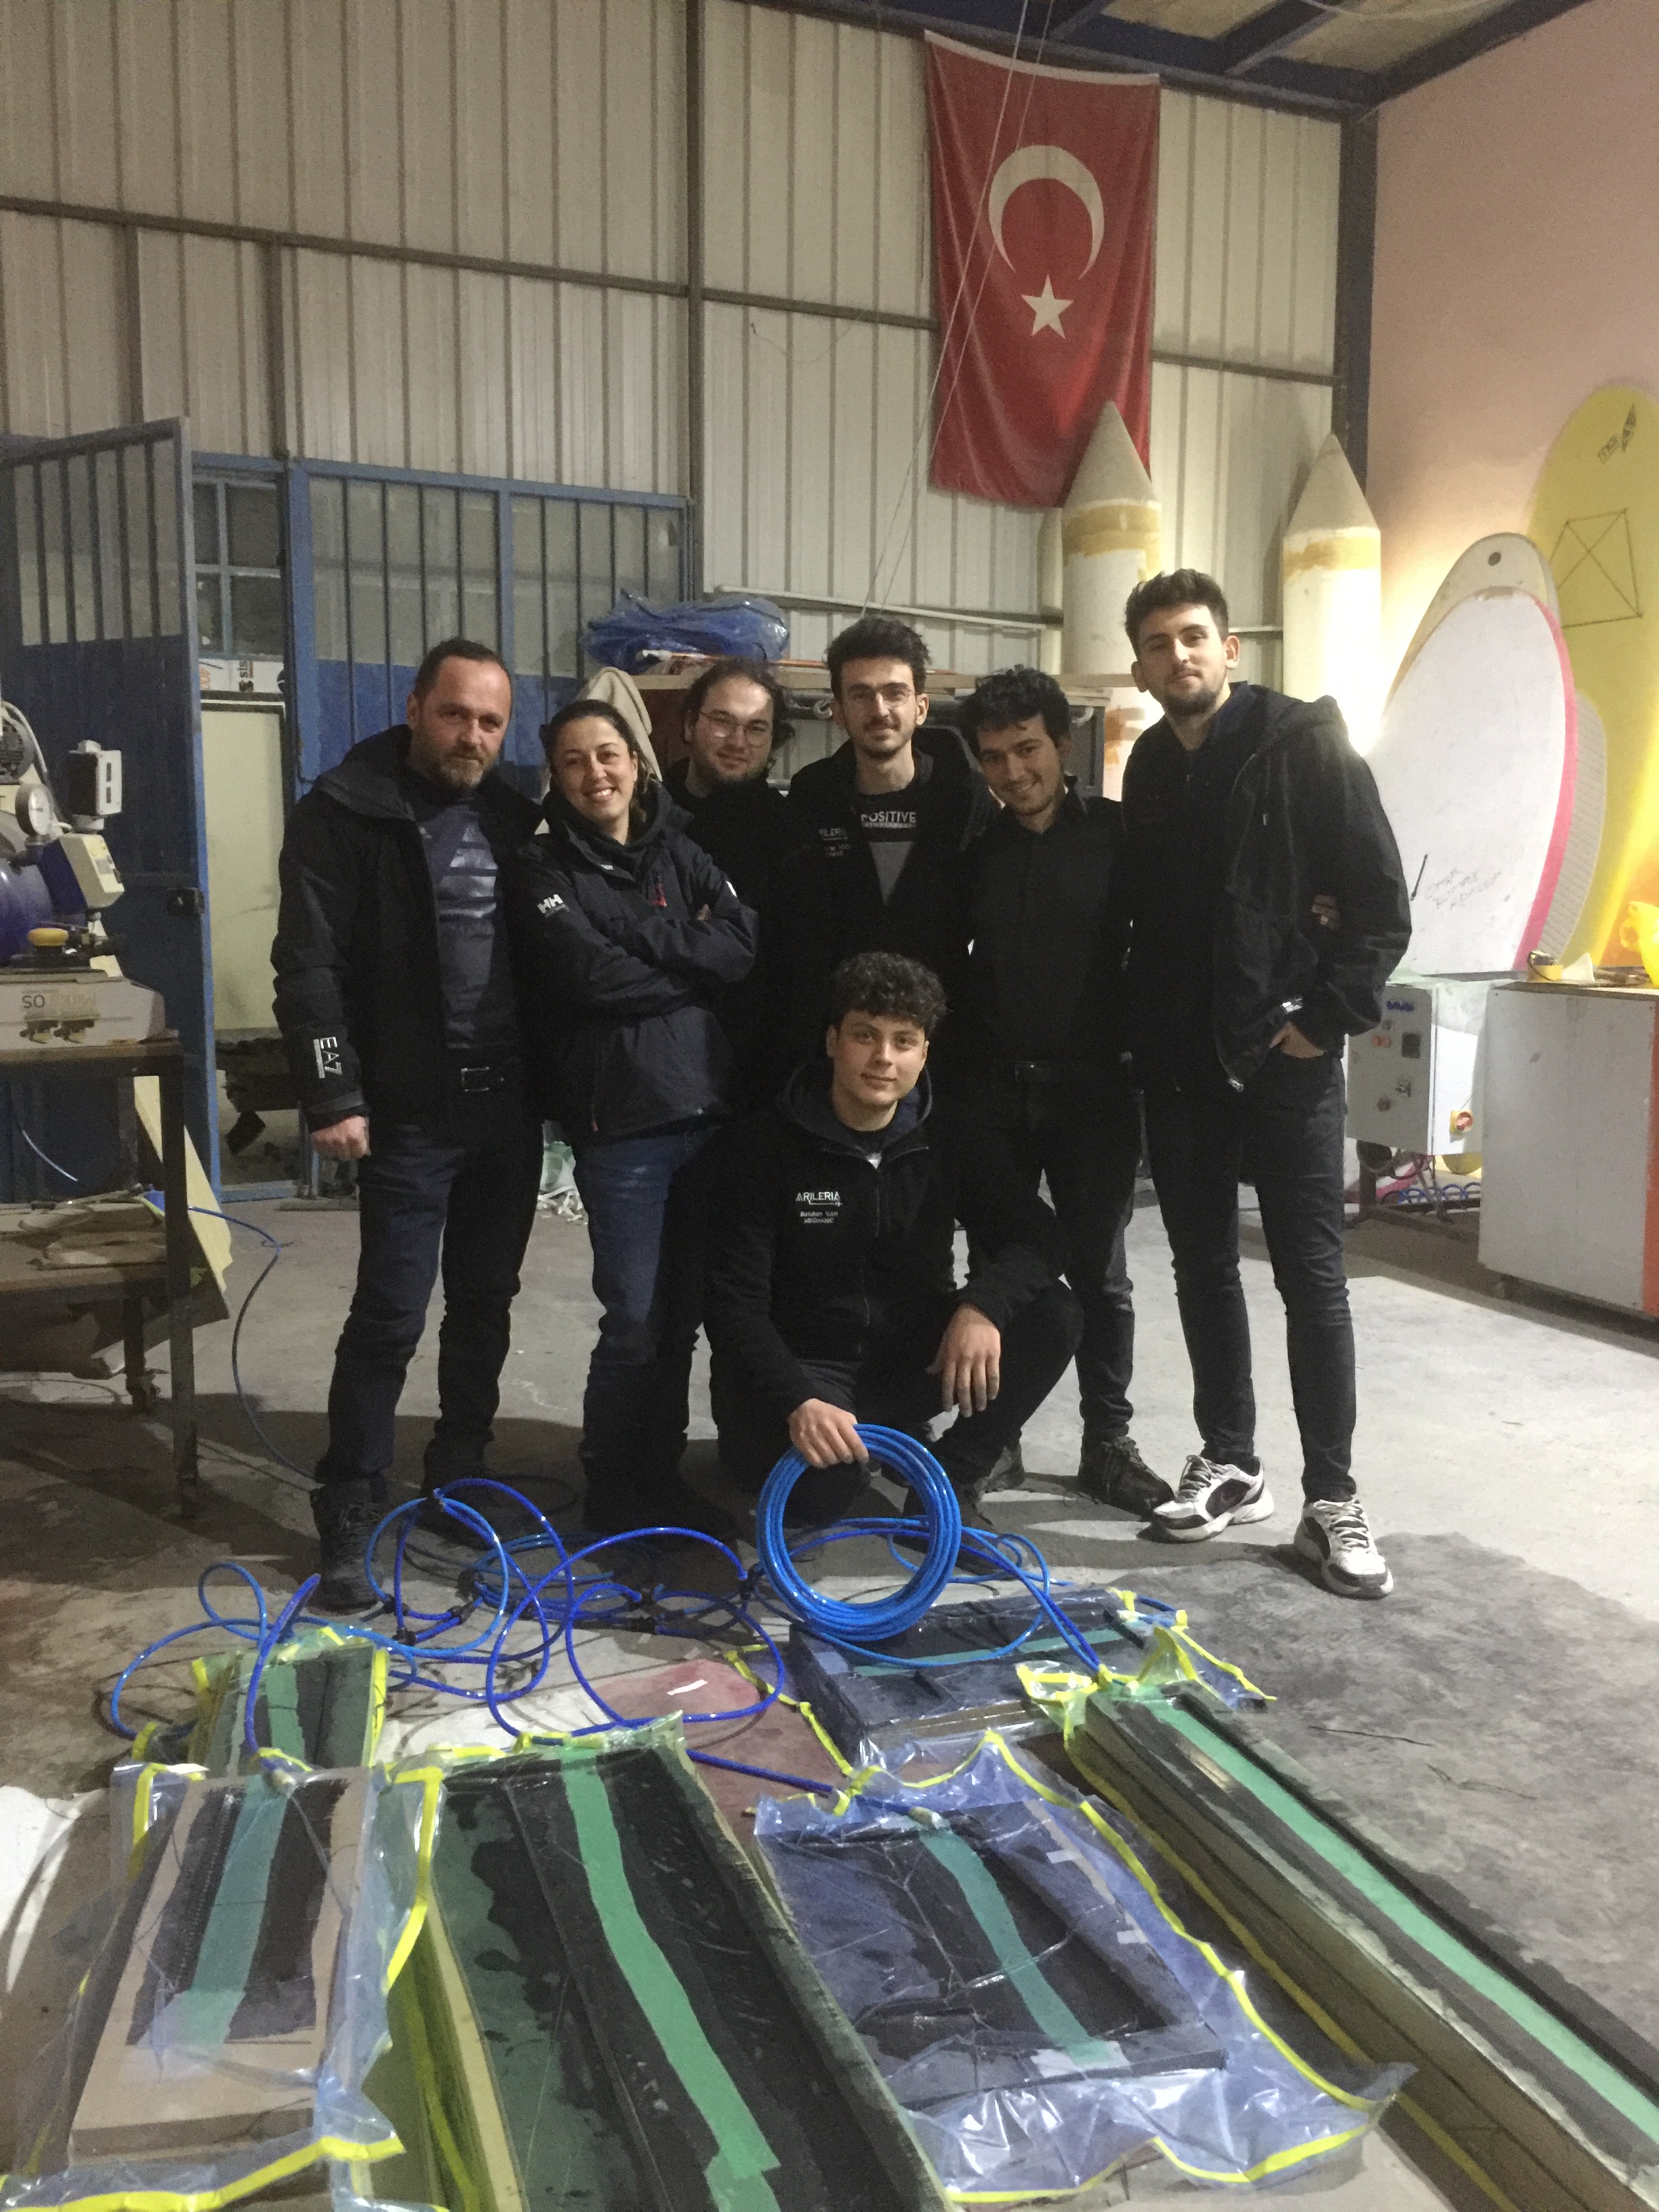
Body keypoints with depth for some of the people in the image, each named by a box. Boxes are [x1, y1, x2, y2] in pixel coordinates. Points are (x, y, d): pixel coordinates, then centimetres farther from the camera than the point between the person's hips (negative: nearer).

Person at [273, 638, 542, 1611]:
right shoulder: (347, 812, -6)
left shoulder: (510, 814, 11)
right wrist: (334, 1098, -16)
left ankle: (459, 1481, 28)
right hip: (412, 1112, -5)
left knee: (486, 1302, 13)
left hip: (510, 1103, 6)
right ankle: (349, 1519, 9)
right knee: (391, 1317, -4)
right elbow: (310, 965, -11)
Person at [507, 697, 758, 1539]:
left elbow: (747, 945, -2)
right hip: (621, 1120, -4)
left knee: (682, 1312, 10)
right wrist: (693, 967, -4)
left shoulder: (680, 854, 14)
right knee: (635, 1320, -3)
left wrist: (643, 939, -10)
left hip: (709, 1106, 5)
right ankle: (615, 1494, 14)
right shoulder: (543, 869, 1)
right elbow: (593, 975, -15)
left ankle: (660, 1477, 24)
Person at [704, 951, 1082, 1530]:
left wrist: (982, 1305, -33)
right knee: (820, 1489, -34)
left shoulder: (951, 1139, -2)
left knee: (1053, 1315, -19)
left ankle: (950, 1480, -4)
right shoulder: (761, 1146, -13)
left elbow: (1034, 1237, -10)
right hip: (803, 1367, -3)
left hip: (912, 1361, 4)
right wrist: (799, 1403, -33)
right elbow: (735, 1303, -17)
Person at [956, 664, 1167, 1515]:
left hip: (1092, 1089, -2)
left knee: (1098, 1271, 6)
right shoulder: (975, 849, 6)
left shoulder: (1117, 836, -3)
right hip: (991, 1090, 2)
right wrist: (952, 1073, 6)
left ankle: (1108, 1443, 18)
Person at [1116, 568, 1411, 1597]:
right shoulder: (1149, 770, 10)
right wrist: (1144, 1029, 7)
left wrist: (1329, 1018, -12)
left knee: (1312, 1277, -1)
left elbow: (1384, 903, -9)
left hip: (1285, 1056, -5)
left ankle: (1334, 1500, 8)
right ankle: (1231, 1463, 25)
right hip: (1181, 1062, 6)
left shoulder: (1308, 745, -6)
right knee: (1204, 1267, 12)